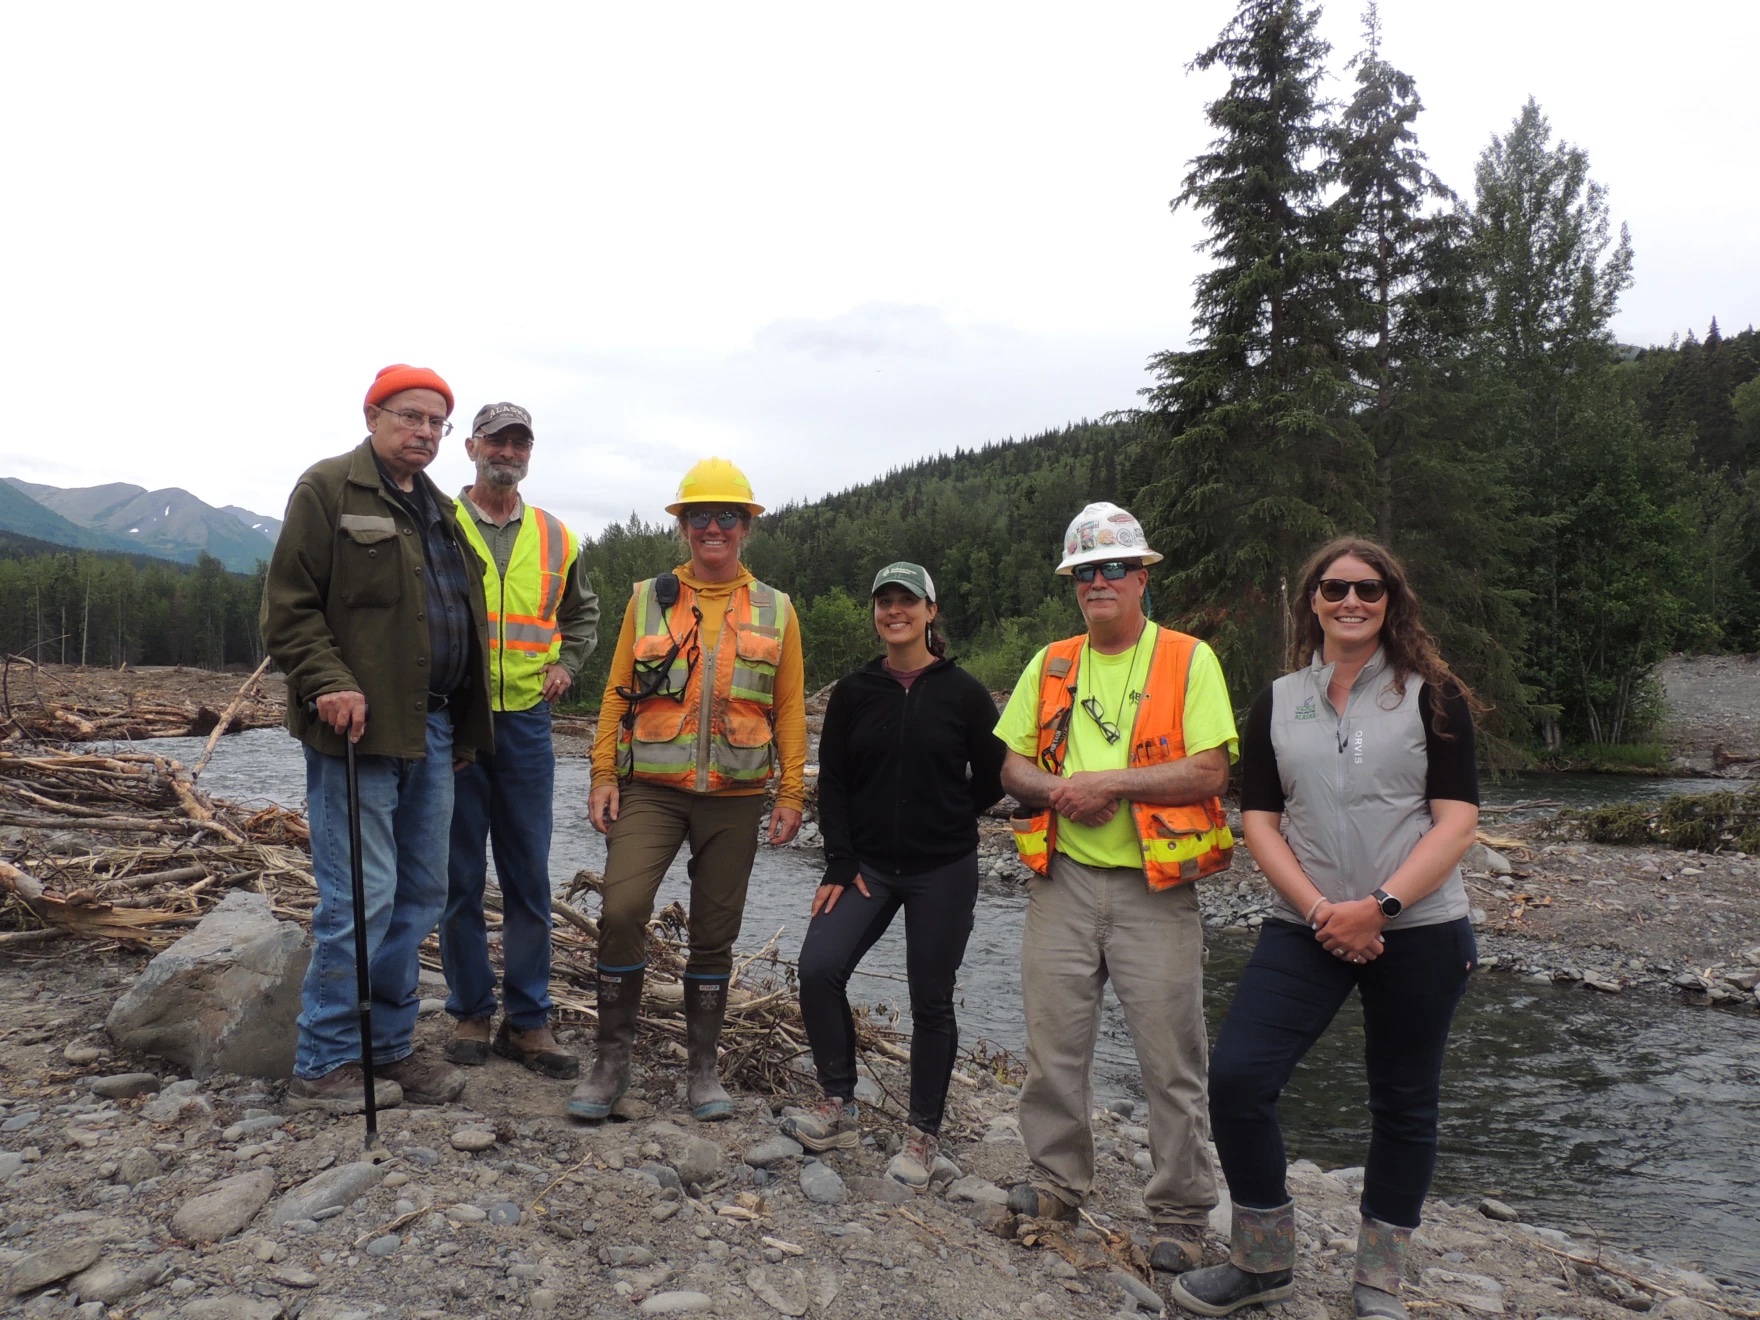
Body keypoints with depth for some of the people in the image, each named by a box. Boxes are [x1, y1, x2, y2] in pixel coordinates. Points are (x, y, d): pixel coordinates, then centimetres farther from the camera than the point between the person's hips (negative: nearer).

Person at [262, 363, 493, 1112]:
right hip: (359, 728, -8)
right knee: (361, 897, -7)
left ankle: (389, 1048, 23)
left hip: (429, 730, 8)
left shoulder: (438, 510, 20)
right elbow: (289, 607, -9)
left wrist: (461, 725, 15)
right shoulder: (328, 489, -3)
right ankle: (323, 1065, 8)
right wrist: (329, 684, -21)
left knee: (420, 896, 11)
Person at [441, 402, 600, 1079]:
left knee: (529, 877, 5)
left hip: (526, 721, 2)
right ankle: (470, 1012, 18)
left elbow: (583, 612, 25)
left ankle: (528, 1020, 15)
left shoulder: (555, 538, 12)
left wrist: (565, 665, 10)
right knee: (460, 876, 5)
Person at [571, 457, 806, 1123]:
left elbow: (790, 709, 6)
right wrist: (603, 775, -2)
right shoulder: (648, 600, 6)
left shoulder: (775, 611, 7)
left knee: (714, 934, 9)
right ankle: (611, 1060, 4)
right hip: (651, 790, -1)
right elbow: (617, 693, 6)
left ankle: (702, 1067, 24)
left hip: (735, 798, 1)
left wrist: (791, 793, 0)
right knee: (621, 910, -14)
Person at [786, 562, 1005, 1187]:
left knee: (931, 1000, 5)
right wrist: (840, 864, -5)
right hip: (867, 865, 2)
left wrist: (944, 820, 7)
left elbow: (992, 780, 5)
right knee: (819, 969, -13)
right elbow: (832, 782, 2)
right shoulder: (854, 690, 3)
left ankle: (923, 1135, 21)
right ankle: (840, 1109, 6)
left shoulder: (963, 692, -3)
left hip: (942, 872, -2)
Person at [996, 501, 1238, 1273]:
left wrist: (1110, 782, -16)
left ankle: (1180, 1212, 19)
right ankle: (1057, 1181, 29)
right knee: (1054, 1042, 10)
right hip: (1062, 879, 4)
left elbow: (1210, 771, -11)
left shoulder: (1189, 660, -2)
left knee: (1170, 1056, 3)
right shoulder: (1050, 665, 11)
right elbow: (1010, 763, 9)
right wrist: (1059, 790, -11)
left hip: (1153, 886, -3)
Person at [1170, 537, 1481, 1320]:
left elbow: (1457, 820, -7)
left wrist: (1378, 906, -18)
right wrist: (1319, 911, -12)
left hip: (1417, 931, -1)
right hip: (1306, 929, 2)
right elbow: (1258, 820, 2)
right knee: (1236, 1079, -8)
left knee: (1403, 1106, 10)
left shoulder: (1434, 697, 0)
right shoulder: (1277, 703, 7)